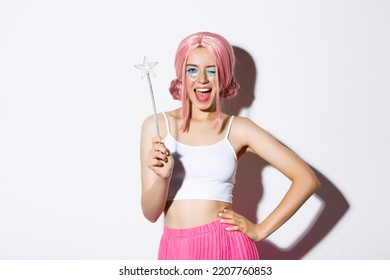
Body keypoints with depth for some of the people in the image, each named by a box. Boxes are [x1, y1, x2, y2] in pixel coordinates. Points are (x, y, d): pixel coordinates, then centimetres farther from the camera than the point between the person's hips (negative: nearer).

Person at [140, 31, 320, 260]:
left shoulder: (238, 129, -1)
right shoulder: (156, 125, 1)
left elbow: (307, 180, -1)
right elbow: (151, 213, -1)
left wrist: (260, 230, -3)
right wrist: (162, 177, -20)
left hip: (227, 247, -1)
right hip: (176, 249, 1)